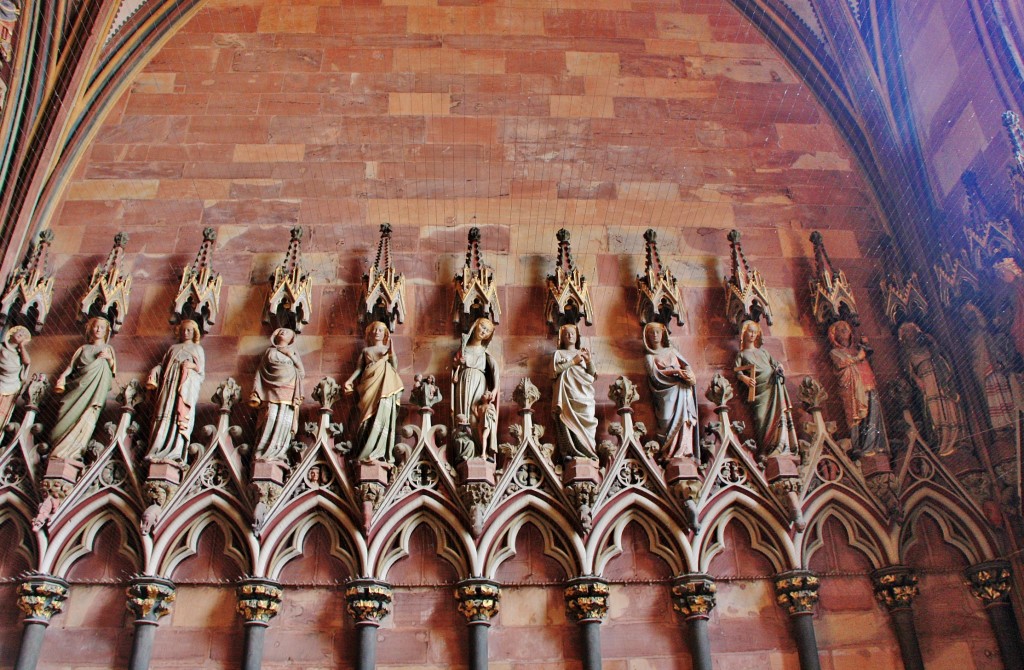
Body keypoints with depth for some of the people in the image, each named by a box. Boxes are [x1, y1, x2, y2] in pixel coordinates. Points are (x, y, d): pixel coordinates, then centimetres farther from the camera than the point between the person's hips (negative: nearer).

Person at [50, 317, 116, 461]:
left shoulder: (108, 348, 26)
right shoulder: (83, 348, 29)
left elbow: (113, 371, 16)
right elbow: (71, 366, 16)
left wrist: (110, 358, -1)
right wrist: (62, 377, 0)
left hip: (100, 383, -2)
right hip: (79, 383, 2)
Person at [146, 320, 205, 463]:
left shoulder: (197, 349, 24)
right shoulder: (173, 348, 30)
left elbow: (202, 370, 14)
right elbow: (163, 365, 20)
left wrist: (194, 366, -6)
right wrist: (154, 373, 1)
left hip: (188, 384, -3)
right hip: (170, 382, 3)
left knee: (182, 415, -19)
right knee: (166, 414, -13)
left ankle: (175, 453, -31)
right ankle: (157, 451, -21)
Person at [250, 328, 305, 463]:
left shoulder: (293, 354, 23)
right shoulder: (270, 352, 18)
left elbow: (301, 373, 12)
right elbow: (261, 373, 10)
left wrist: (291, 356, 1)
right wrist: (256, 395, 0)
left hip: (288, 395, 2)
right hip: (273, 393, -2)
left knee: (285, 423, -11)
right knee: (270, 421, -16)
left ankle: (277, 453, -13)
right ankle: (264, 452, -17)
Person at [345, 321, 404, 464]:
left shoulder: (389, 349, 17)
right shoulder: (365, 350, 20)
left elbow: (395, 367, 3)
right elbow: (358, 369, 12)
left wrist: (391, 351, -4)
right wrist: (349, 380, -4)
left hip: (385, 388, -2)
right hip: (369, 387, 2)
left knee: (382, 417, -14)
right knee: (369, 419, -7)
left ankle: (378, 453, -16)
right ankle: (372, 453, -8)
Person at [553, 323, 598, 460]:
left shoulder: (583, 353, 28)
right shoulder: (559, 353, 21)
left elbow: (592, 374, 19)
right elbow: (556, 369, 1)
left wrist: (589, 361, 2)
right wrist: (573, 361, 0)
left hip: (584, 393, 2)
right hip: (567, 393, -2)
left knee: (586, 420, -16)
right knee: (568, 420, -18)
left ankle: (588, 451, -18)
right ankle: (567, 452, -23)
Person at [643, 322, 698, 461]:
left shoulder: (671, 350, 26)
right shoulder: (649, 356, 14)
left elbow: (685, 365, 16)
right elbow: (655, 373, -3)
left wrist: (689, 374, -6)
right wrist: (675, 371, -14)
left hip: (682, 387, 3)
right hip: (667, 389, -3)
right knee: (671, 417, -21)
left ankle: (684, 449, -22)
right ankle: (670, 452, -24)